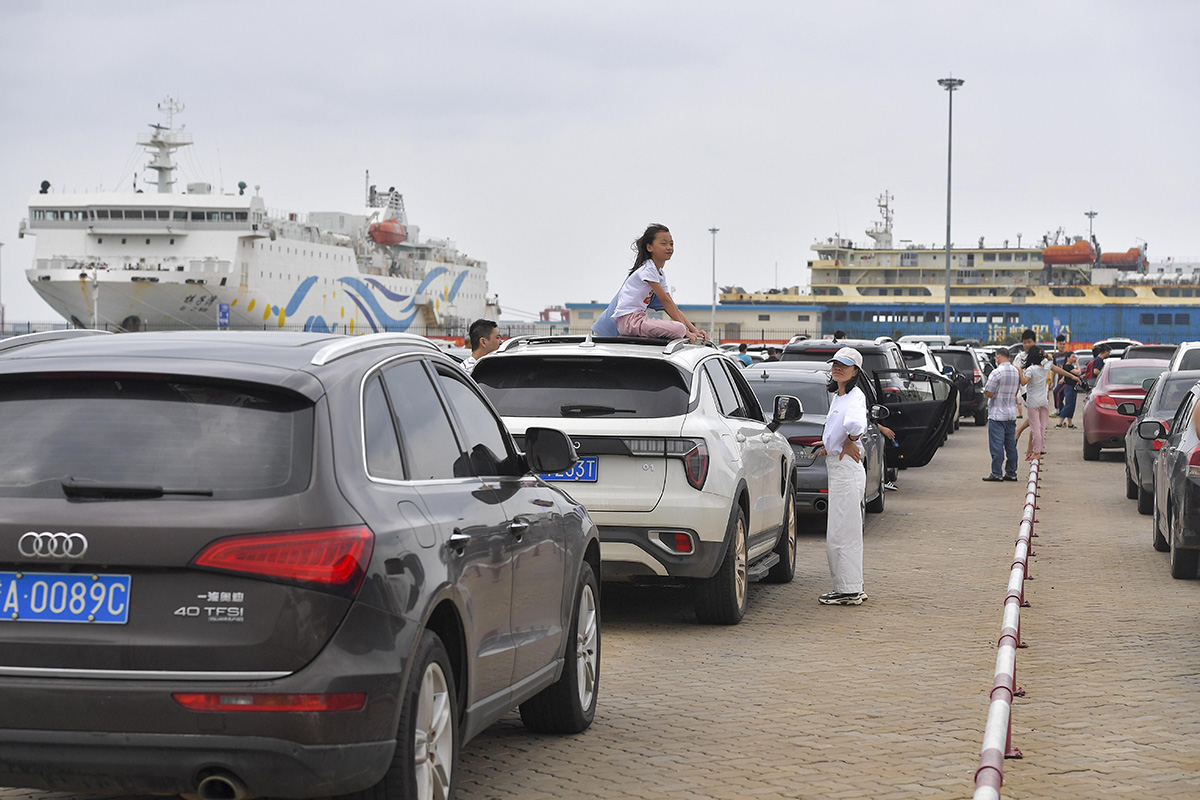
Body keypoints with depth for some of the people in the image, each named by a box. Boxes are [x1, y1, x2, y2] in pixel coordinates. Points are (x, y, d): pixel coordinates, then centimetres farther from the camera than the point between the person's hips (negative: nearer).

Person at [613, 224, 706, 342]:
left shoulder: (660, 274, 18)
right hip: (628, 319, -10)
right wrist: (686, 331, -16)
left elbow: (673, 307, 14)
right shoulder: (648, 269, -10)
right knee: (679, 329, -27)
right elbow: (665, 301, -14)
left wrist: (694, 330, 3)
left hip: (638, 318, 10)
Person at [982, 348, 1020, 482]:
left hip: (997, 414, -7)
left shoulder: (997, 373, -17)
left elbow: (989, 393, -17)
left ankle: (996, 473, -2)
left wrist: (984, 390, 3)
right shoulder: (1016, 371, 8)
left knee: (997, 445, -3)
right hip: (1011, 414, 7)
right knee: (1011, 445, 11)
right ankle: (1011, 473, 14)